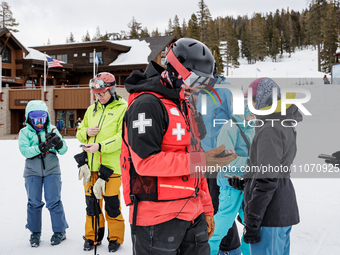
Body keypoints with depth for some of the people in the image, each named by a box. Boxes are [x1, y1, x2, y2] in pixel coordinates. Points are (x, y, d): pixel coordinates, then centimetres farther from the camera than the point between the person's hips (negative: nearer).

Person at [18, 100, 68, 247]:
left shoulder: (52, 130, 4)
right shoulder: (25, 132, 1)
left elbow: (63, 151, -1)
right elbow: (25, 151, -14)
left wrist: (59, 143, -23)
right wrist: (41, 147, -29)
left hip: (51, 170, 0)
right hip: (33, 172, 0)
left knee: (54, 201, 0)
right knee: (34, 203, 6)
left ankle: (60, 231, 15)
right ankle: (35, 232, 21)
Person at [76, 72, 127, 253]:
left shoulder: (123, 108, -3)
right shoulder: (91, 110, 15)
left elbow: (123, 137, -14)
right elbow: (79, 133, 22)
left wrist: (100, 146, -23)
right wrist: (86, 132, -2)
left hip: (111, 165, -5)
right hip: (91, 165, 5)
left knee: (112, 204, 1)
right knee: (91, 203, 13)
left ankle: (115, 238, 19)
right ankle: (92, 236, 28)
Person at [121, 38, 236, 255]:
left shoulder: (184, 106, 17)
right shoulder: (147, 104, -13)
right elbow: (145, 161, -22)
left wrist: (206, 209, 18)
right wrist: (200, 160, -23)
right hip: (158, 220, -8)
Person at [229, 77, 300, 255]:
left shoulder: (270, 130, -17)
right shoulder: (285, 125, 13)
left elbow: (267, 180, -22)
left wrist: (252, 222, -19)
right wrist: (243, 182, 16)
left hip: (271, 215, -10)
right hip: (285, 209, 10)